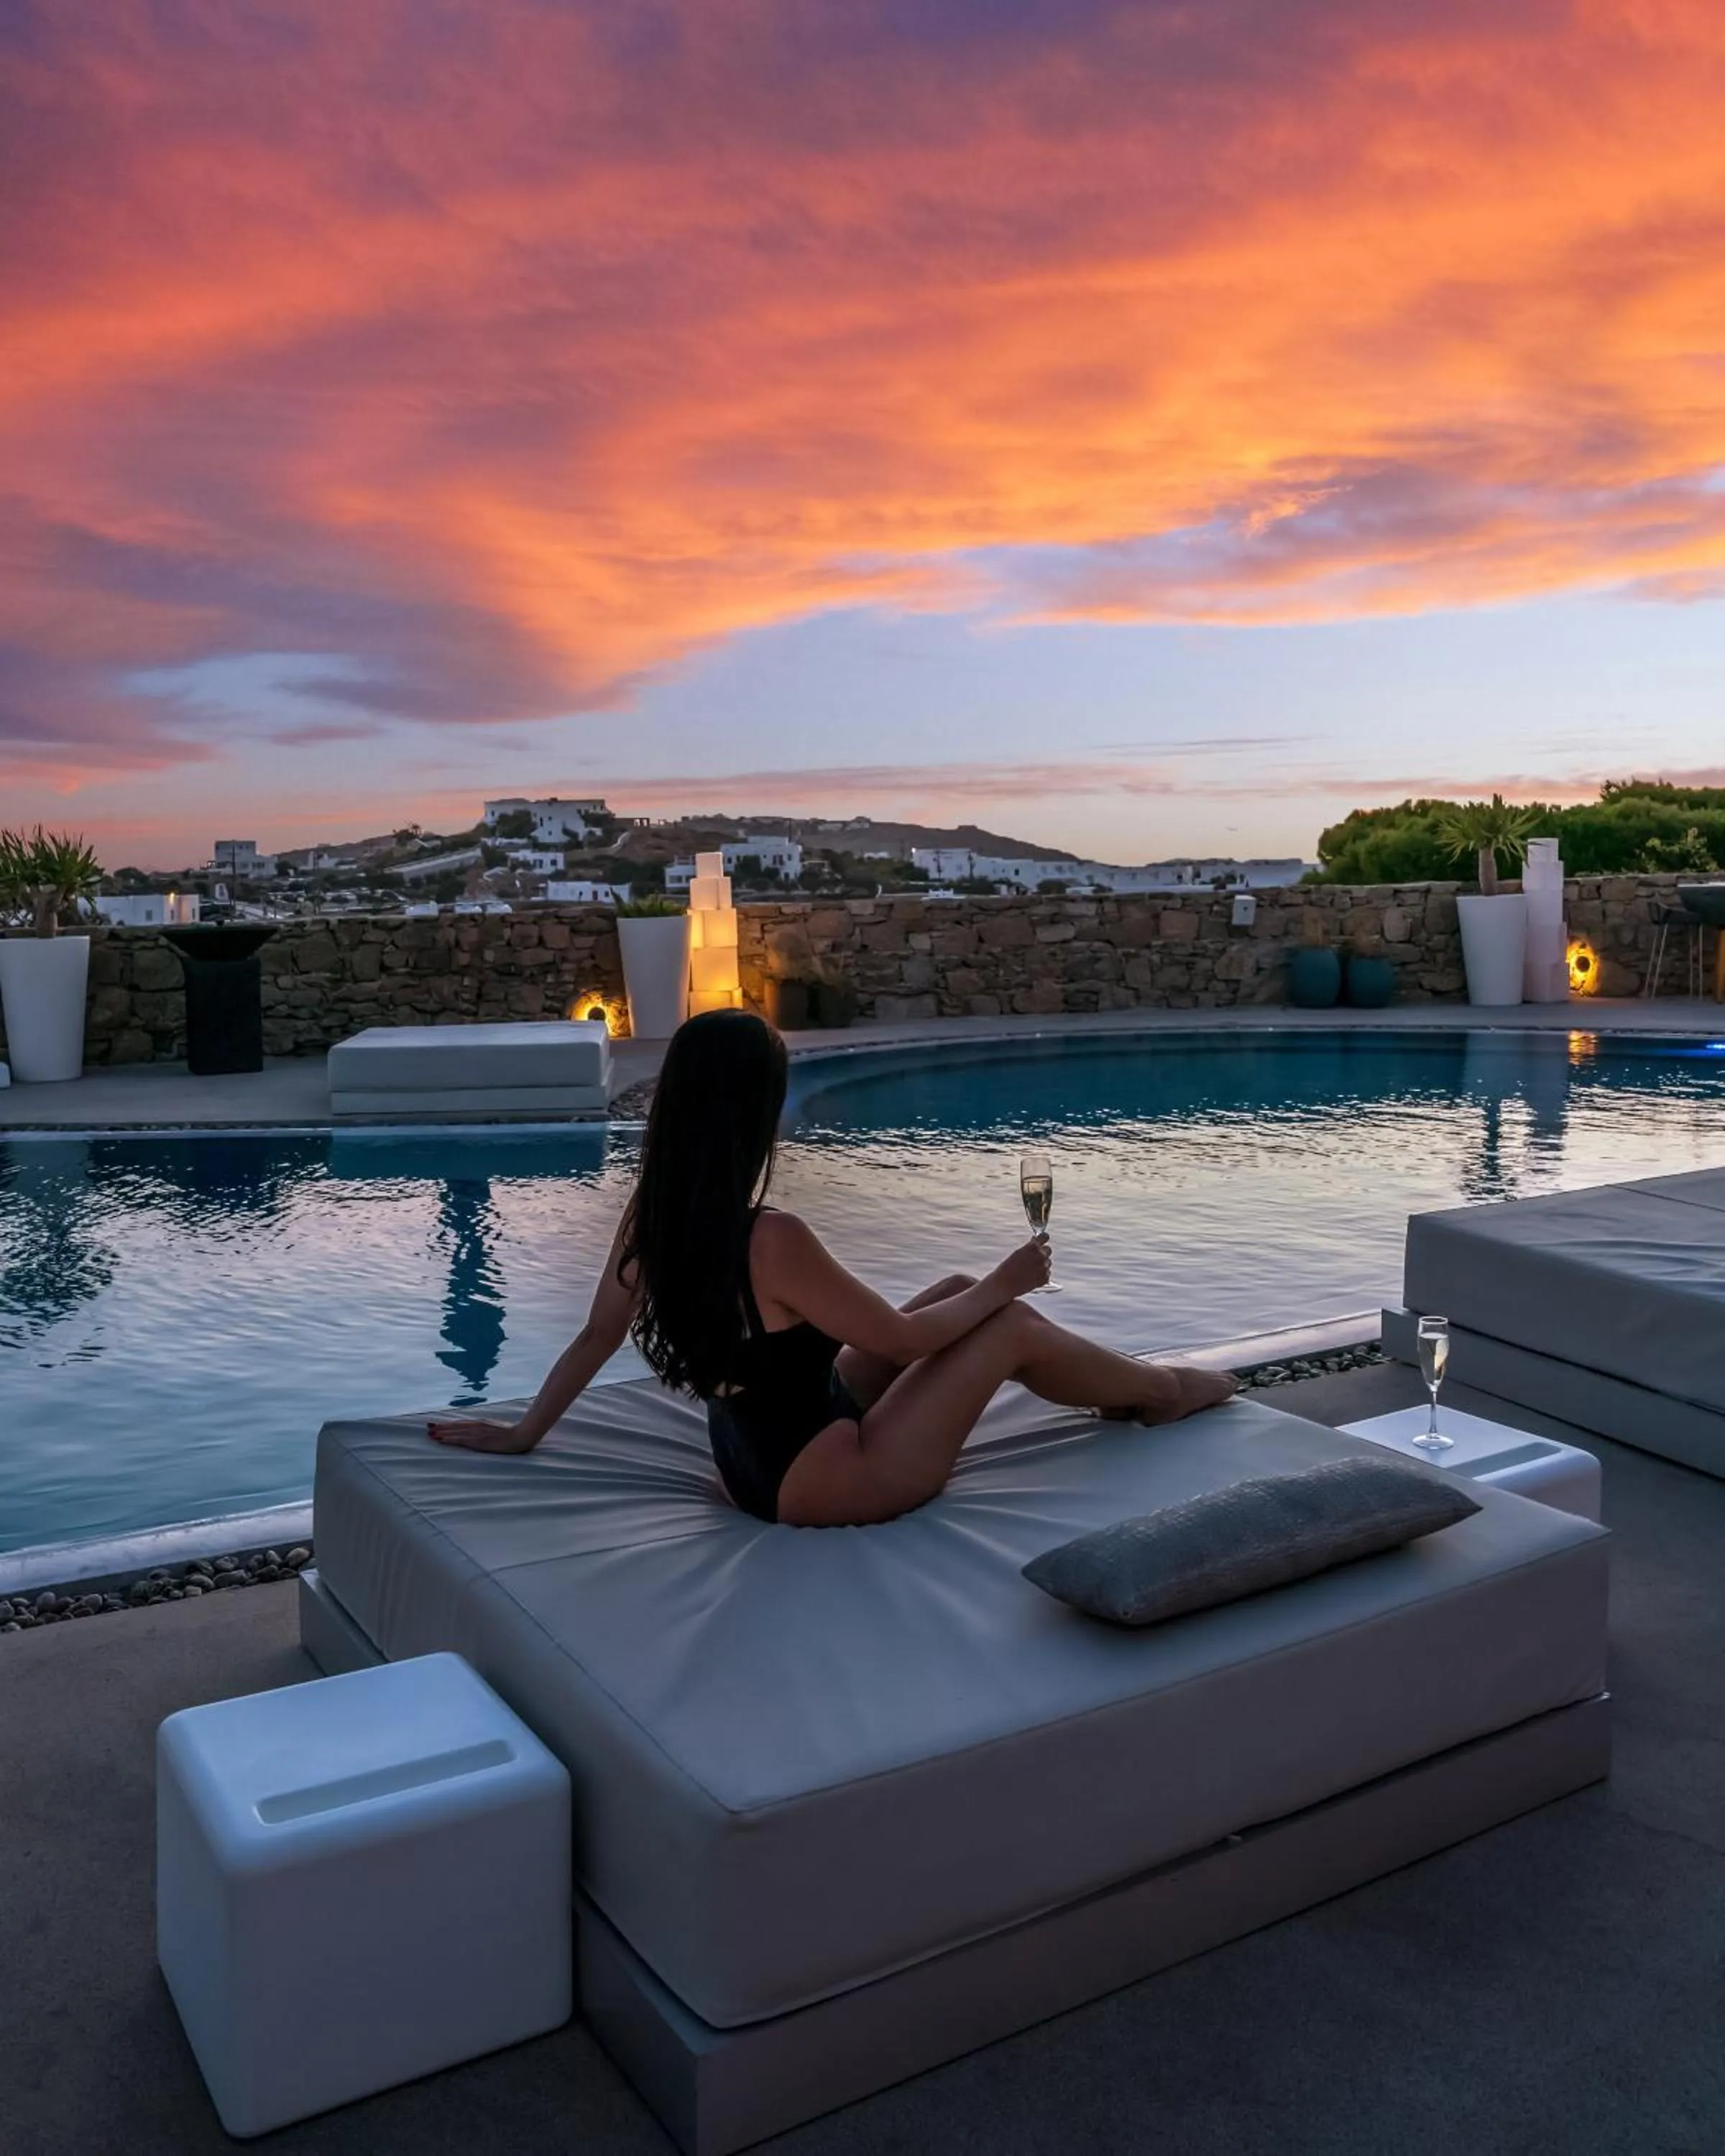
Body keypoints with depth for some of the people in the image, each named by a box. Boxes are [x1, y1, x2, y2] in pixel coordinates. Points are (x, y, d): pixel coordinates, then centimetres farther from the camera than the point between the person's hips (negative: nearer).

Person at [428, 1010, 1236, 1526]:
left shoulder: (650, 1216, -9)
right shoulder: (774, 1242, -32)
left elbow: (595, 1337, 2)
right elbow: (900, 1338, -19)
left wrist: (522, 1433, 17)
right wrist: (1004, 1281, -3)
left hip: (762, 1451, 8)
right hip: (819, 1481, -8)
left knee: (957, 1291, 14)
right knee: (1012, 1324, 2)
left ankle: (1131, 1386, 32)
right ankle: (1162, 1391, 28)